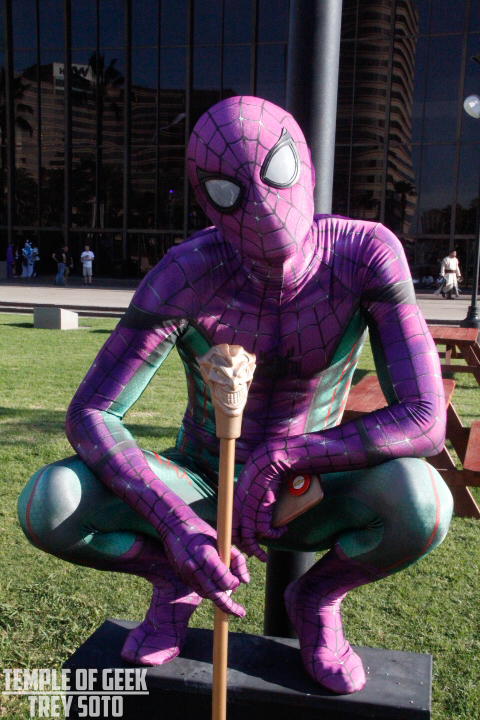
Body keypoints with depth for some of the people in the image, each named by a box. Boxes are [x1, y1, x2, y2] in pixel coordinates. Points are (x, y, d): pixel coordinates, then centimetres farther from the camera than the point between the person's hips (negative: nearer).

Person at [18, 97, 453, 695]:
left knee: (423, 500, -34)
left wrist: (280, 459, -33)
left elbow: (426, 420, -28)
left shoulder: (365, 253, -23)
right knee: (46, 505, -27)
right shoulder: (186, 275, -25)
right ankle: (174, 577, 5)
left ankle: (317, 596, 1)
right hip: (200, 486, 0)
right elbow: (87, 416, -25)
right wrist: (177, 524, -38)